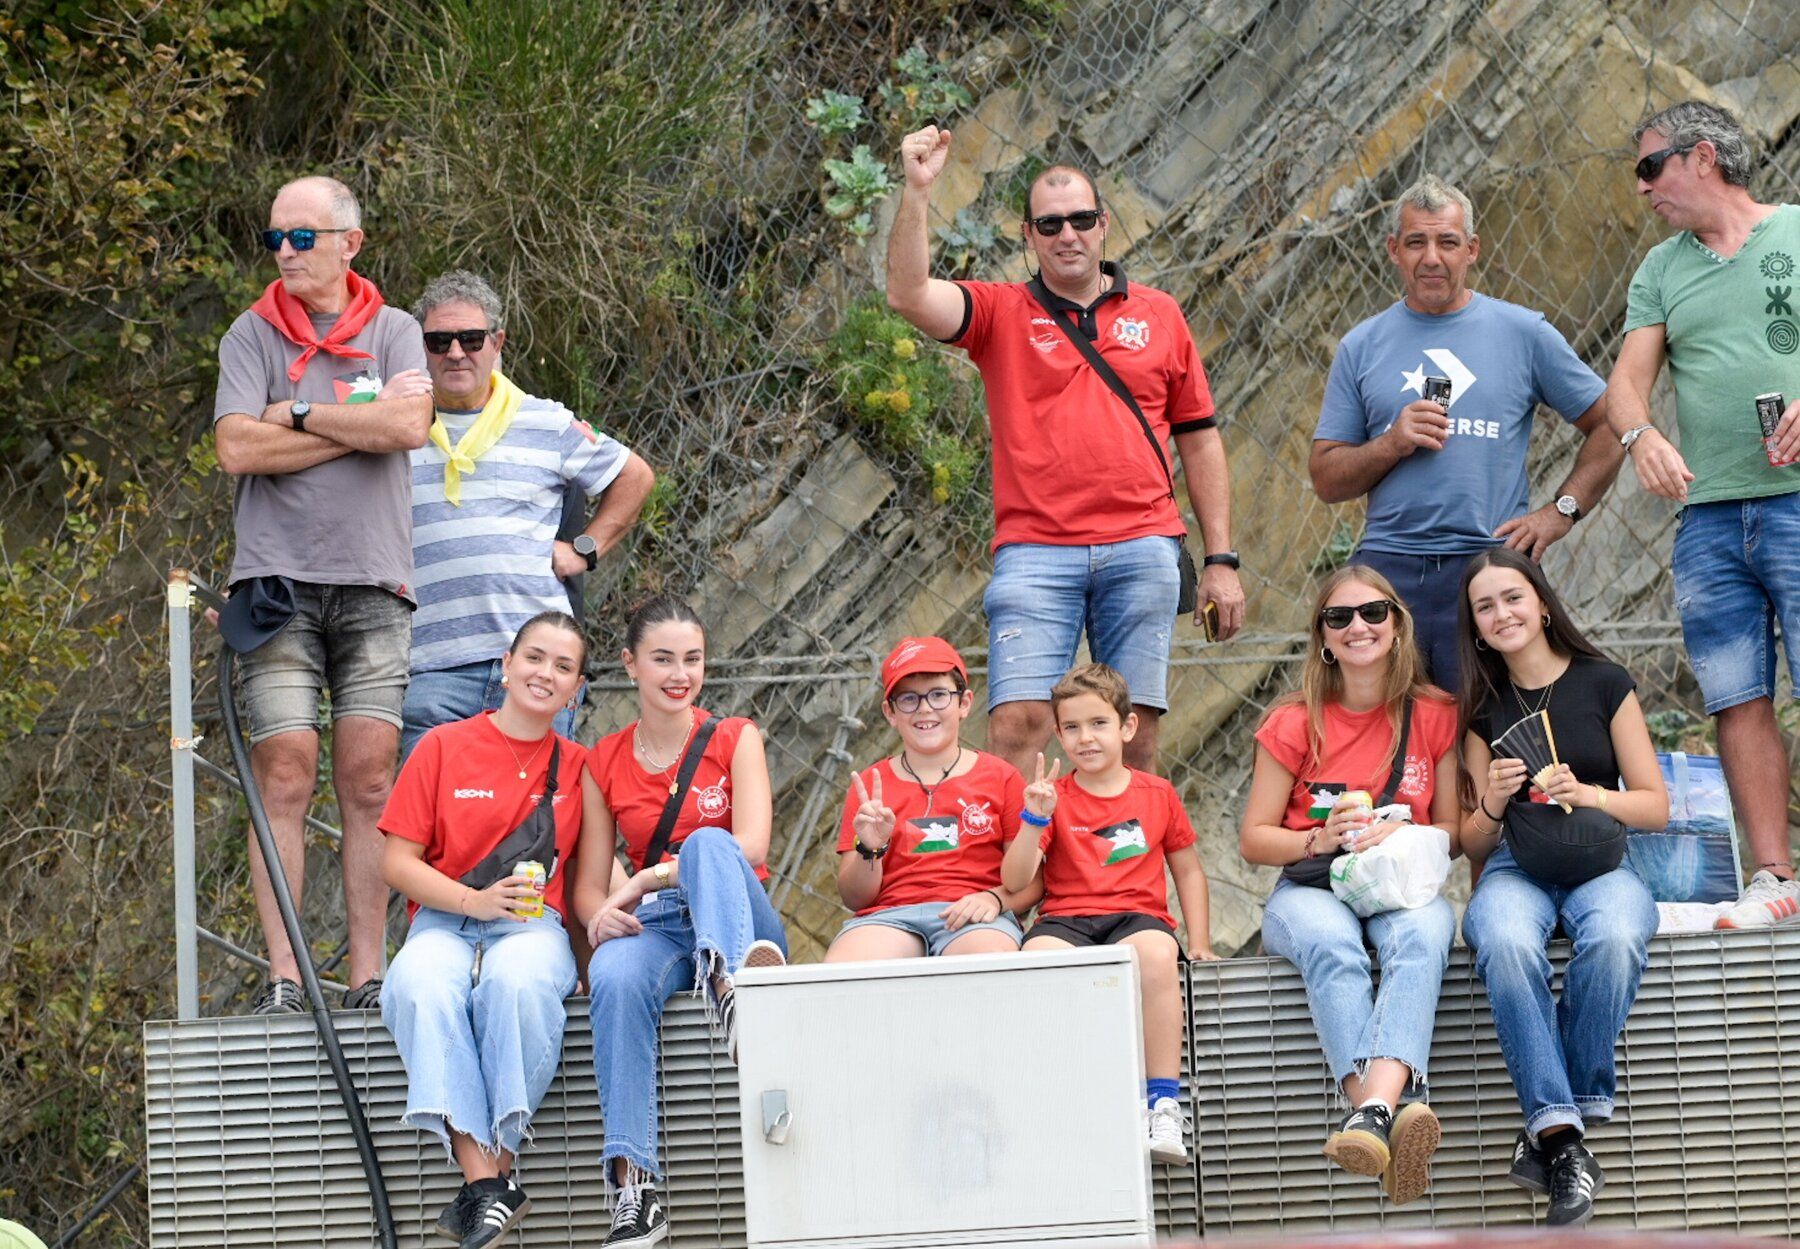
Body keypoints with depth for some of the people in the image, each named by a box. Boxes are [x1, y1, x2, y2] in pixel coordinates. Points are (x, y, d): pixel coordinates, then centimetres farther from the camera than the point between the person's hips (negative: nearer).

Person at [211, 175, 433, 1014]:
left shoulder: (393, 333, 10)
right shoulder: (252, 335, 8)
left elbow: (410, 427, -8)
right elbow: (238, 448, -7)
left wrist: (296, 415, -5)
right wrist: (364, 421, -4)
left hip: (373, 582, 1)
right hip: (278, 581, -1)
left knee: (368, 780, -1)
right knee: (285, 776, -7)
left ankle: (368, 974, 1)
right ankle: (282, 976, -7)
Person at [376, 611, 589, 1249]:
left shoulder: (577, 766, 12)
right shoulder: (444, 747, 7)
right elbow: (396, 861, 3)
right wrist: (474, 900, -10)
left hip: (533, 926, 0)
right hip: (444, 922, 0)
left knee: (516, 981, -39)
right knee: (420, 986, -37)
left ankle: (502, 1166, -33)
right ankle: (481, 1180, -42)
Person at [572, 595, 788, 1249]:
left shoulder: (735, 740, 6)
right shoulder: (604, 762, 13)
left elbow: (751, 848, -9)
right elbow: (590, 884, 12)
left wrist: (645, 880, -16)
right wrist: (605, 914, -13)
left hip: (736, 921, -2)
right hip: (654, 927, 2)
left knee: (705, 843, -34)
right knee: (615, 979, -35)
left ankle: (728, 982, -66)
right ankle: (633, 1188, -41)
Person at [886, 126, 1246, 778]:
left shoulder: (1159, 316, 14)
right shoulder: (1001, 313, 10)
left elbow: (1200, 440, 16)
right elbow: (909, 295, -9)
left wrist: (1220, 560, 10)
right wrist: (916, 190, -18)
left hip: (1142, 551, 2)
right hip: (1035, 550, -1)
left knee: (1136, 732, 1)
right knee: (1016, 724, -12)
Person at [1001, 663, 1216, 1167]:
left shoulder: (1157, 795, 13)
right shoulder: (1054, 797, 10)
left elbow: (1188, 868, 22)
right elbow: (1014, 881, 1)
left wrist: (1200, 944, 13)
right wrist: (1034, 819, -14)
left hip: (1138, 915, 0)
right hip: (1066, 919, 0)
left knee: (1155, 953, -38)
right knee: (1039, 957, -37)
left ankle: (1164, 1101, -32)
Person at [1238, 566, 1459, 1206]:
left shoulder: (1434, 715, 7)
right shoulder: (1296, 723, 3)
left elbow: (1453, 831, 9)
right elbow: (1254, 838, 4)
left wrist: (1396, 837, -12)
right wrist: (1322, 838, -15)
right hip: (1311, 889, -1)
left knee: (1421, 935, -37)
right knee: (1332, 945, -38)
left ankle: (1372, 1109, -58)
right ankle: (1393, 1113, -57)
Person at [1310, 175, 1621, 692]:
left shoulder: (1524, 333, 8)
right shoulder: (1362, 347, 12)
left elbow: (1610, 426, 11)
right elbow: (1326, 479, 11)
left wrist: (1559, 512, 1)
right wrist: (1391, 444, -7)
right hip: (1388, 567, 2)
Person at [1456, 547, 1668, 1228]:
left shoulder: (1604, 684, 8)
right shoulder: (1483, 708, 14)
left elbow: (1656, 807, 7)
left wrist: (1589, 794, -13)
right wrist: (1493, 804, -8)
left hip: (1598, 862, -1)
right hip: (1515, 868, 1)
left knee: (1616, 939, -39)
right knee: (1507, 944, -38)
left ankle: (1552, 1124, -27)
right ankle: (1561, 1130, -36)